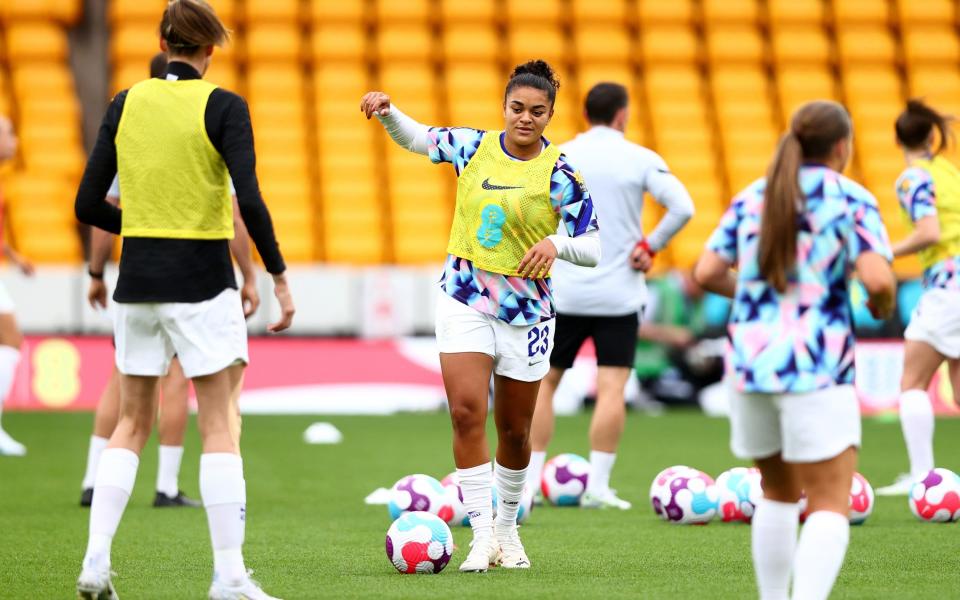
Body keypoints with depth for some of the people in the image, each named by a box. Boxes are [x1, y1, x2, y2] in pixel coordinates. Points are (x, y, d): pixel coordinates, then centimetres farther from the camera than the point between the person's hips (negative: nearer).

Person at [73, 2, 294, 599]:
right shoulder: (223, 107, -8)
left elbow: (89, 205, 5)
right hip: (202, 280, -4)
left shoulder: (126, 103, 5)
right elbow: (250, 201, -18)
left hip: (137, 278, 4)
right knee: (221, 427, 0)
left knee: (132, 423, 14)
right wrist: (279, 275, -9)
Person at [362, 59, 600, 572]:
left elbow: (594, 247, -9)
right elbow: (416, 138, 18)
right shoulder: (474, 146, 1)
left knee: (513, 429, 9)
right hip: (463, 297, 2)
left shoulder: (560, 173, -9)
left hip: (525, 309, -2)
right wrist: (387, 111, -1)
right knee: (466, 411, -14)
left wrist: (556, 243, -28)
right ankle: (482, 535, -12)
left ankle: (507, 529, 31)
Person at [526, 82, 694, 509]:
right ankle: (597, 487, -7)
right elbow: (682, 208, -13)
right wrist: (650, 246, -3)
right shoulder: (640, 159, -2)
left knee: (544, 381, 11)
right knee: (611, 389, -1)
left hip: (563, 292, 2)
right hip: (619, 293, -1)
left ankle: (529, 481, 8)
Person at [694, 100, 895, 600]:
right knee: (831, 508, -6)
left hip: (749, 364, 5)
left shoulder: (752, 198, 10)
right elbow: (878, 279, -16)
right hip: (817, 369, -5)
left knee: (778, 493, 23)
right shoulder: (850, 200, -4)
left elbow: (706, 273, 6)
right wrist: (884, 306, 6)